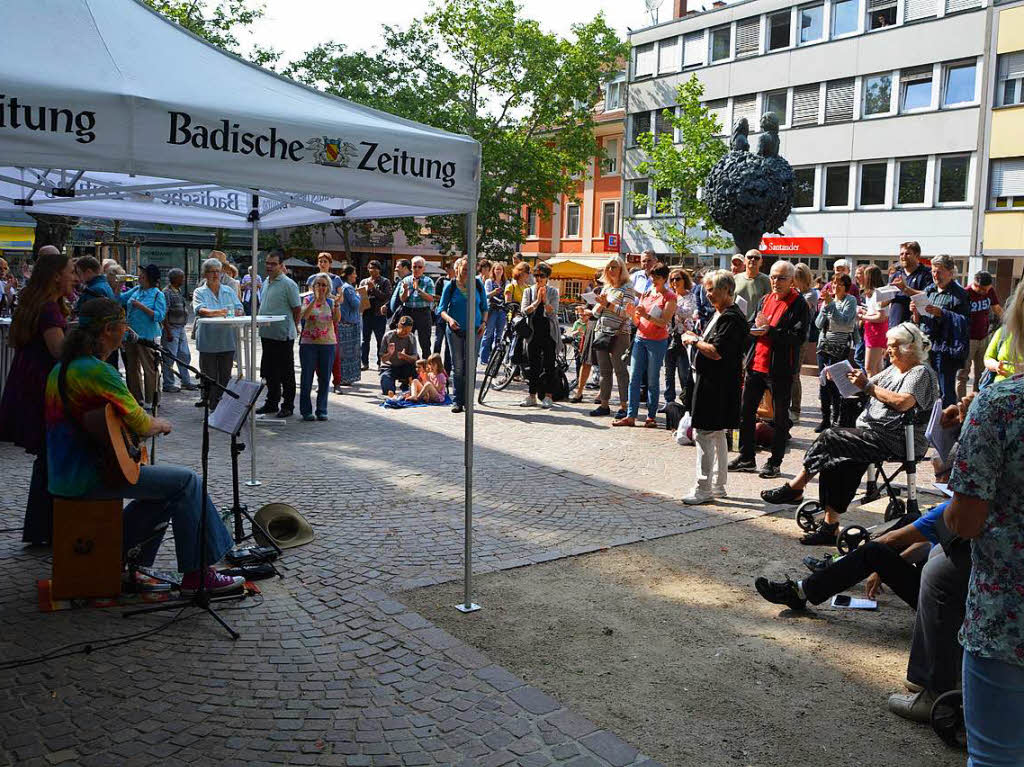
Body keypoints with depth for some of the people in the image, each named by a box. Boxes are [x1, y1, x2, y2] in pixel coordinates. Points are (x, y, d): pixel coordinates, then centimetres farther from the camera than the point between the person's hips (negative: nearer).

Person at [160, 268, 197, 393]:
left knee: (185, 356, 12)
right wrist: (168, 332, -20)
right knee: (170, 358, -1)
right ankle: (168, 384, 7)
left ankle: (186, 381, 21)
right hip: (171, 328, -9)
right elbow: (164, 314, -17)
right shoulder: (166, 292, -13)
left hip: (181, 328, 9)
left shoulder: (180, 291, 13)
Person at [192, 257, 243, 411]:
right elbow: (200, 309, -17)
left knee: (225, 375, 8)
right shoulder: (200, 292, 1)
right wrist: (217, 313, -36)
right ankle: (211, 406, 9)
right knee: (209, 376, 2)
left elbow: (239, 307, 7)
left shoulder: (229, 291, 13)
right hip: (208, 341, -3)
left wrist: (237, 312, -18)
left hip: (227, 341, 3)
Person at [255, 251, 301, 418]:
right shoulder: (266, 282, 13)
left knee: (286, 373, 1)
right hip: (267, 334, 8)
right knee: (269, 372, 15)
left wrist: (292, 328, -3)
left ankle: (287, 406, 8)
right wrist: (261, 323, 17)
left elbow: (297, 309, -10)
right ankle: (272, 403, 26)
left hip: (283, 335, -8)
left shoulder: (288, 284, -11)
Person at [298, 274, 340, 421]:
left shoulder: (331, 302, 8)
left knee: (324, 378, 5)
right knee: (307, 378, 1)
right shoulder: (308, 300, 3)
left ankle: (322, 410, 14)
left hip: (328, 343, 2)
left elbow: (337, 320, -5)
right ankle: (306, 411, 9)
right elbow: (304, 315, -16)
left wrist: (337, 304, -18)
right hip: (308, 343, -2)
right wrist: (316, 299, -21)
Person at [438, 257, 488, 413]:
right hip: (455, 330, -1)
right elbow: (442, 309, 0)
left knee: (470, 365, -2)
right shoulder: (450, 286, -1)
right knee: (457, 366, 2)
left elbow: (484, 307, 13)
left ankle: (467, 400, 7)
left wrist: (484, 323, -3)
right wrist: (449, 319, -20)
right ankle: (458, 401, 8)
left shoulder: (478, 284, 4)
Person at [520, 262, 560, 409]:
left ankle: (548, 397, 4)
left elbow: (553, 313, -9)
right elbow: (524, 311, -5)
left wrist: (544, 300, -22)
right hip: (533, 332, 2)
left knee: (549, 365, -2)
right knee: (534, 365, 4)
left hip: (549, 332, -2)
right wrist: (537, 301, -16)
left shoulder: (553, 291, 2)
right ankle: (532, 396, 11)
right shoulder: (528, 291, 8)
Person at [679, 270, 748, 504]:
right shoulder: (719, 314, 15)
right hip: (710, 382, 11)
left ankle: (704, 488, -2)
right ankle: (718, 485, 25)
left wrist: (694, 341, -11)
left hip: (716, 385, -11)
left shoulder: (731, 318, -17)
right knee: (717, 435, 15)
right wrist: (697, 338, 6)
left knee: (704, 434, -7)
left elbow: (717, 352, -24)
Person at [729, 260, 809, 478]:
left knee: (780, 417, 5)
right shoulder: (765, 299, 14)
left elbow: (799, 336, -16)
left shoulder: (798, 304, -7)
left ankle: (775, 463, 14)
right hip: (756, 364, 7)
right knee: (746, 411, 11)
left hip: (780, 369, -7)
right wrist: (756, 328, -4)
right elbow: (752, 326, 19)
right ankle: (746, 457, 24)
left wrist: (770, 331, -21)